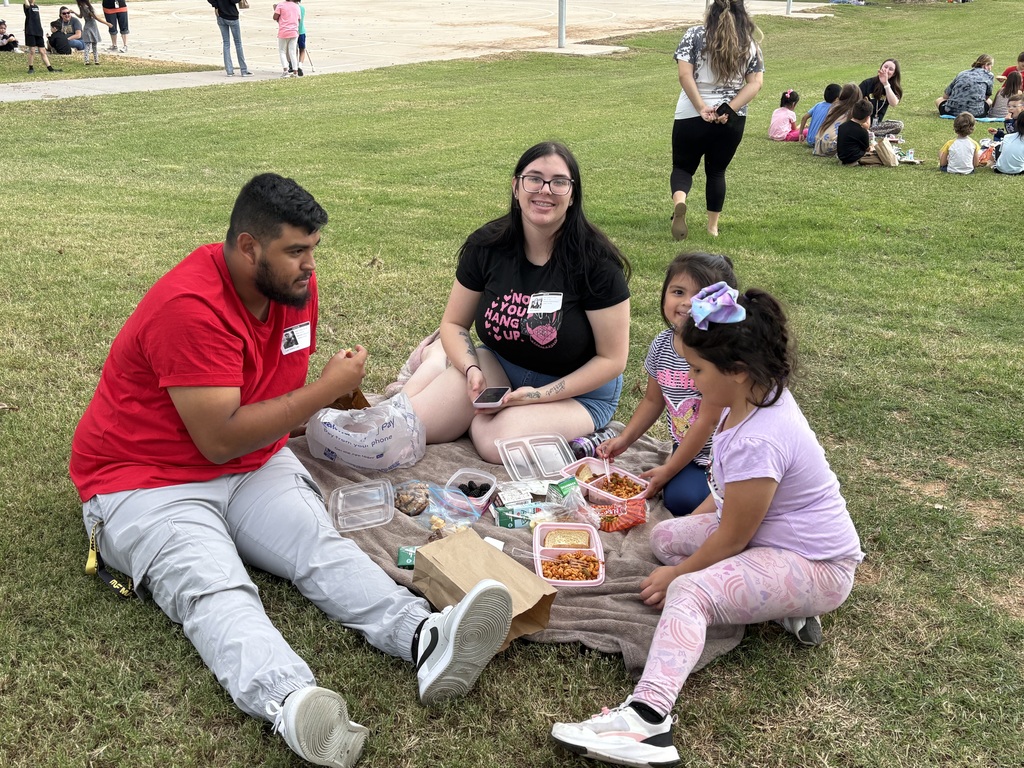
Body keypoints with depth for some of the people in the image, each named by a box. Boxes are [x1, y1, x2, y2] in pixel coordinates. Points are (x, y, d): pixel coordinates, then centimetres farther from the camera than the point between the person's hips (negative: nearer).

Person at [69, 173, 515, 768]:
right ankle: (291, 703, -59)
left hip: (252, 460, 6)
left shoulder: (294, 280, 1)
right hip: (147, 480, -6)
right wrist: (327, 390, -21)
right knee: (215, 590, -33)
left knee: (322, 545, -23)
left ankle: (427, 640, -45)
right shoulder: (190, 307, -23)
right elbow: (220, 440, -25)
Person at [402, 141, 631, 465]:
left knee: (498, 445, -33)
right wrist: (472, 370, -18)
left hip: (579, 390, -3)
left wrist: (537, 395, -22)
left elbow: (612, 359, -15)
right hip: (500, 367, 4)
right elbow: (454, 323, 3)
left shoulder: (596, 261, -19)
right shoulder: (487, 245, -8)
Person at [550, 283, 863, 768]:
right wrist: (694, 523, 17)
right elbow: (731, 491, 17)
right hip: (770, 530, 10)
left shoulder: (756, 442, -30)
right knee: (666, 536, 12)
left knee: (689, 592, -31)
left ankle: (647, 718, -47)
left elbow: (733, 537, -19)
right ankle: (778, 602, 3)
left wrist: (677, 575, -6)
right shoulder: (760, 396, -1)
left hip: (818, 567, -10)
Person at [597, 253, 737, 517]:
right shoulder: (662, 345, -1)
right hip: (687, 450, 5)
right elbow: (653, 401, 14)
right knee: (677, 498, -22)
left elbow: (708, 420, -20)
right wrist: (624, 439, 2)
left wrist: (668, 470, -16)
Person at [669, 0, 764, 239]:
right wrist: (729, 109, -11)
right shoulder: (750, 43, 5)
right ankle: (713, 226, 22)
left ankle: (679, 203, -19)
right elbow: (756, 83, -2)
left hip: (691, 116, -2)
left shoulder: (695, 35, -2)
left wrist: (701, 108, -15)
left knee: (683, 166, 11)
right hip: (731, 120, 2)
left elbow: (684, 75, -13)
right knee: (716, 171, 18)